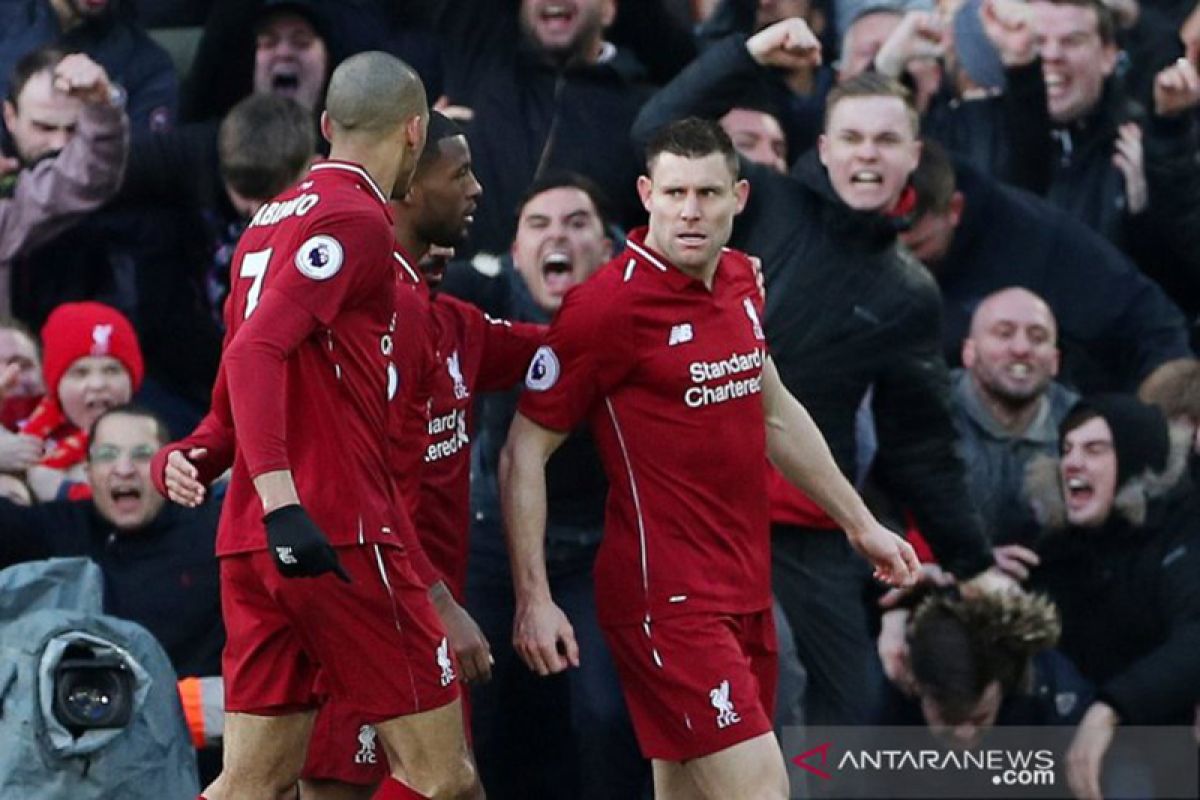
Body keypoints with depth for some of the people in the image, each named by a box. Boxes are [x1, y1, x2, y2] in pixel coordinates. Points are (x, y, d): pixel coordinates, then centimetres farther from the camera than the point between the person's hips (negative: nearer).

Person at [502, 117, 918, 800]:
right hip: (667, 599, -8)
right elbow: (526, 452, -9)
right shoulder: (610, 305, -13)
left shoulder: (742, 282, 9)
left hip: (746, 590, 8)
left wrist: (860, 522, 30)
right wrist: (534, 598, -15)